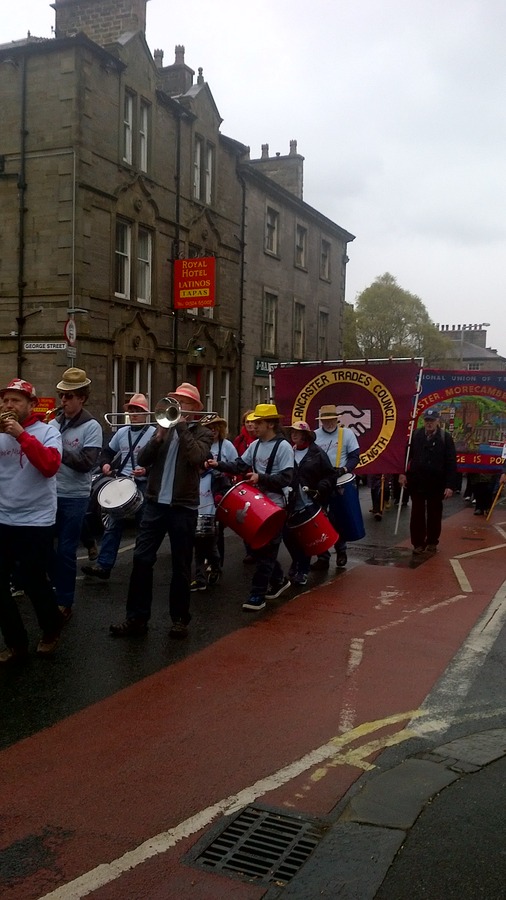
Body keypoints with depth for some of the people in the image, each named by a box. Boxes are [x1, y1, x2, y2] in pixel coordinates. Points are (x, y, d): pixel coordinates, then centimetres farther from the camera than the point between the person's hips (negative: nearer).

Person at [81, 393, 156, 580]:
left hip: (143, 485, -5)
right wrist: (105, 464, 2)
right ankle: (104, 565, 2)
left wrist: (147, 470, -27)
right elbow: (108, 451, 22)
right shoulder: (122, 432, 11)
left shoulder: (153, 433, -8)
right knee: (112, 524, 2)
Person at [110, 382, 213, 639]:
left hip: (183, 507, -3)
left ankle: (180, 618, 17)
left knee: (181, 566, 5)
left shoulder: (202, 433, 1)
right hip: (155, 503, 4)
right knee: (141, 559, 0)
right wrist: (159, 436, -12)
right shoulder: (164, 428, 12)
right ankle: (136, 617, 8)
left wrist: (181, 426, -14)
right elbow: (142, 460, 2)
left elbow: (196, 457, -21)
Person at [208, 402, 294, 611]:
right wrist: (218, 465, -9)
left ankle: (257, 594, 2)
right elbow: (239, 465, 7)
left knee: (266, 550, -3)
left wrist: (261, 478, -28)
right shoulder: (255, 445, 10)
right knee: (259, 547, 15)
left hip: (275, 505, -8)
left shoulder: (283, 447, -13)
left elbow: (286, 478, -19)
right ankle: (278, 580, 33)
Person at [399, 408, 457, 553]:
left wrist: (449, 485, -13)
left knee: (434, 514, 11)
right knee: (417, 514, 7)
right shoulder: (415, 435, -1)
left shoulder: (445, 438, -7)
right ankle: (418, 542, 16)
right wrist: (403, 473, -7)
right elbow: (406, 454, 4)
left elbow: (451, 463, -8)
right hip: (417, 481, 1)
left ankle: (432, 542, 25)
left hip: (437, 483, -1)